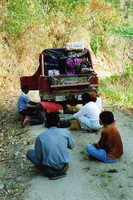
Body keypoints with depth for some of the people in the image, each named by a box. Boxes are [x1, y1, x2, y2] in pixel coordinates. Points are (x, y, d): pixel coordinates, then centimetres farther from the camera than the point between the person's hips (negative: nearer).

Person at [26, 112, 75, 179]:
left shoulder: (40, 137, -11)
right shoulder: (65, 132, -7)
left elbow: (38, 157, -4)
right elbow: (72, 146, 10)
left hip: (49, 171, -3)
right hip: (64, 168, 3)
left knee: (30, 152, 13)